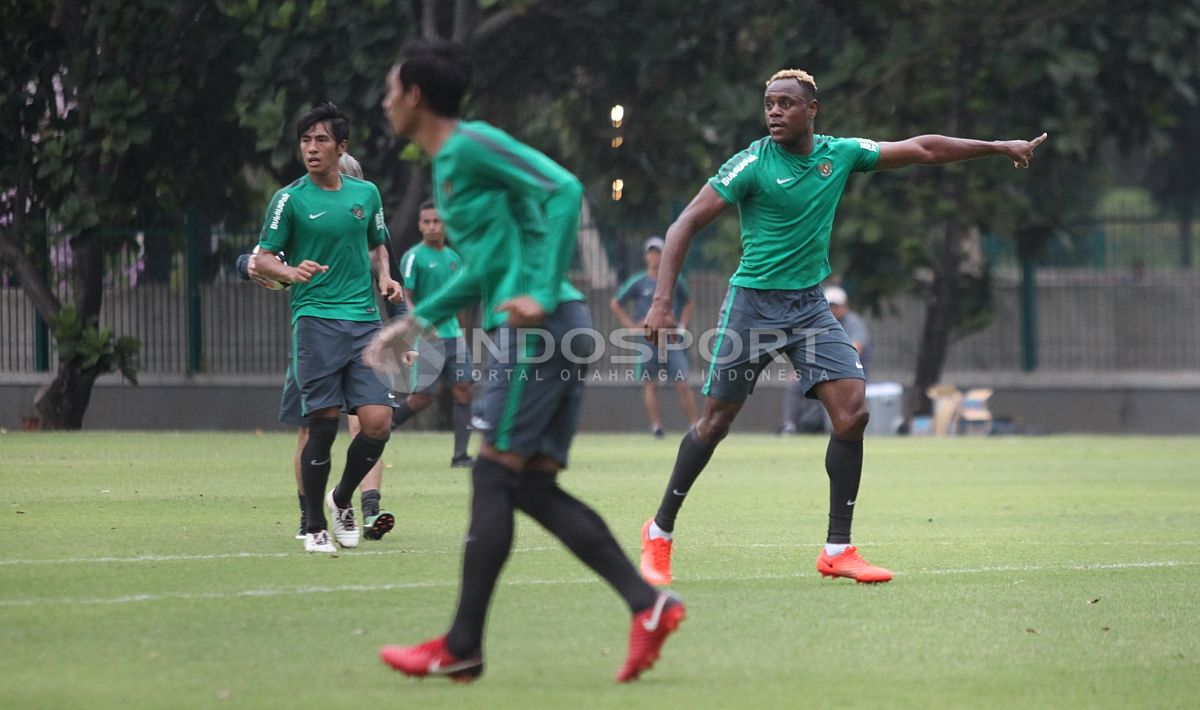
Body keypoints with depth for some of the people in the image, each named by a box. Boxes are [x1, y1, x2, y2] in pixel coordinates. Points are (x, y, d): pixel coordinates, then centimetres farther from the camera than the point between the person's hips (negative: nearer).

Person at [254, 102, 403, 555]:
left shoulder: (366, 194, 12)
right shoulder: (289, 199, 1)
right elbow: (262, 260, 0)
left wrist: (384, 278, 7)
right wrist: (291, 272, -21)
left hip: (365, 320, 3)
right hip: (315, 319, -3)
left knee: (378, 422, -7)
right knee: (323, 425, -8)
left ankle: (342, 500, 19)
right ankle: (314, 526, 5)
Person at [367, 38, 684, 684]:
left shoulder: (471, 145, -7)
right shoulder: (447, 164, 23)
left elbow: (565, 190, -19)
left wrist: (542, 294, -25)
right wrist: (415, 322, 30)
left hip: (535, 332, -10)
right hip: (557, 336, 10)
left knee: (494, 477, -5)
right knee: (534, 488, 6)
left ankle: (462, 648, -2)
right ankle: (647, 604, -3)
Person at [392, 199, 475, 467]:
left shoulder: (454, 258, 15)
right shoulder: (414, 257, -6)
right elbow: (404, 297, -12)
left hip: (454, 334, 6)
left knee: (463, 390, -3)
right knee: (423, 397, -7)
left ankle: (460, 455, -1)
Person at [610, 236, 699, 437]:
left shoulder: (675, 281, 7)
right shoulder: (638, 282, 1)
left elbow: (688, 303, 23)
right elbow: (614, 304, 8)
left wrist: (682, 325, 9)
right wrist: (631, 325, -1)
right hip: (647, 339, -1)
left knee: (682, 384, -6)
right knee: (650, 384, -2)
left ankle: (694, 425, -2)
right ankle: (656, 426, 1)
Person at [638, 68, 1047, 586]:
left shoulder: (840, 154, 2)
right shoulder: (753, 163, -12)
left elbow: (922, 150, 12)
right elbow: (687, 223, -13)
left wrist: (1000, 147, 14)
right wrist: (662, 300, -22)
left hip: (809, 305, 4)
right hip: (753, 304, -4)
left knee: (852, 412, -10)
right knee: (716, 422, -2)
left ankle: (838, 551, -3)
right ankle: (659, 533, 17)